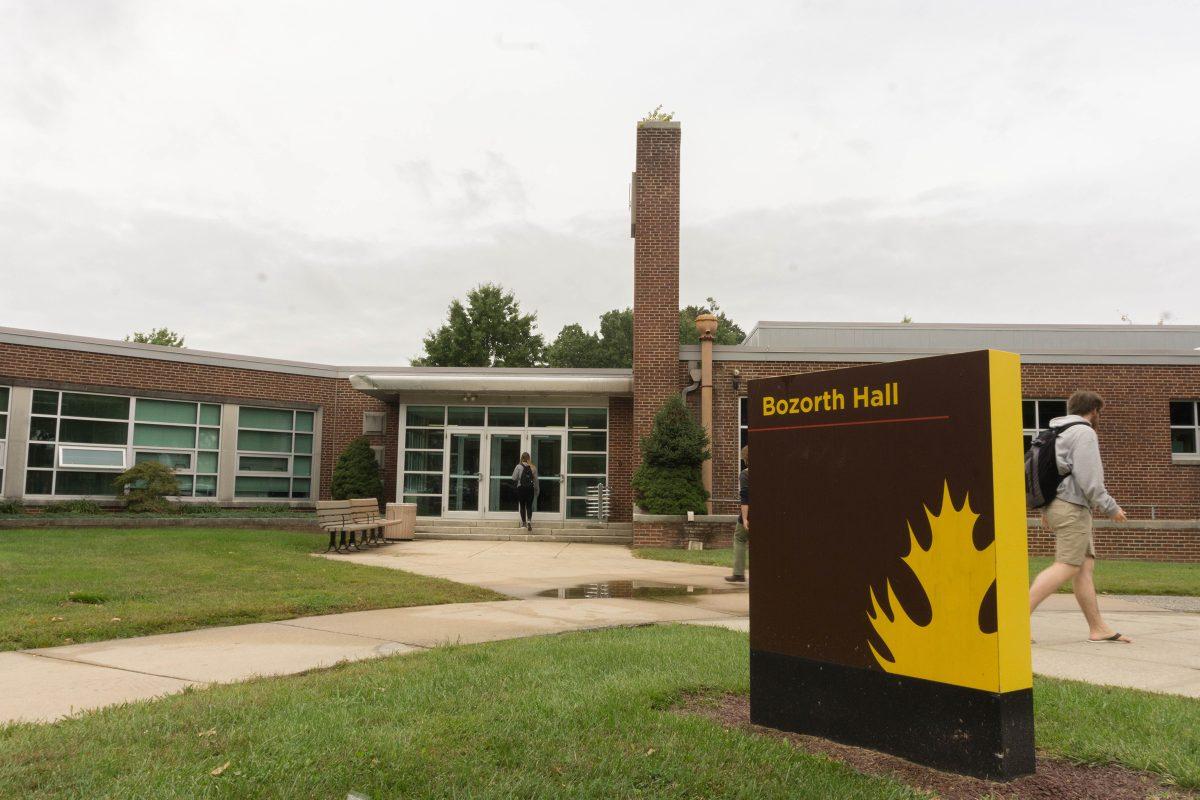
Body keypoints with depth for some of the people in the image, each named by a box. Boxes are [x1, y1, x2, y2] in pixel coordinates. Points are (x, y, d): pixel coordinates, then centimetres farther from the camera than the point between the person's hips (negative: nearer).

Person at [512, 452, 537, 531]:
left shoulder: (519, 467, -7)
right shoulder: (533, 467, 0)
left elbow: (514, 478, -8)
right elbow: (536, 480, 3)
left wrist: (515, 484, 14)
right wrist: (536, 491, 11)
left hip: (521, 488, -1)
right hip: (530, 489, 2)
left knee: (522, 505, 10)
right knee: (529, 506, 6)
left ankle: (524, 522, 14)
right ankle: (529, 520, -14)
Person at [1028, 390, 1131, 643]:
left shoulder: (1057, 433, 21)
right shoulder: (1084, 432, -7)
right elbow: (1089, 479, -15)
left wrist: (1045, 510, 23)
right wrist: (1111, 508, -6)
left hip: (1056, 505, 10)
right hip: (1072, 507, -10)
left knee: (1086, 566, 8)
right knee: (1066, 566, -13)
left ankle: (1098, 628, 8)